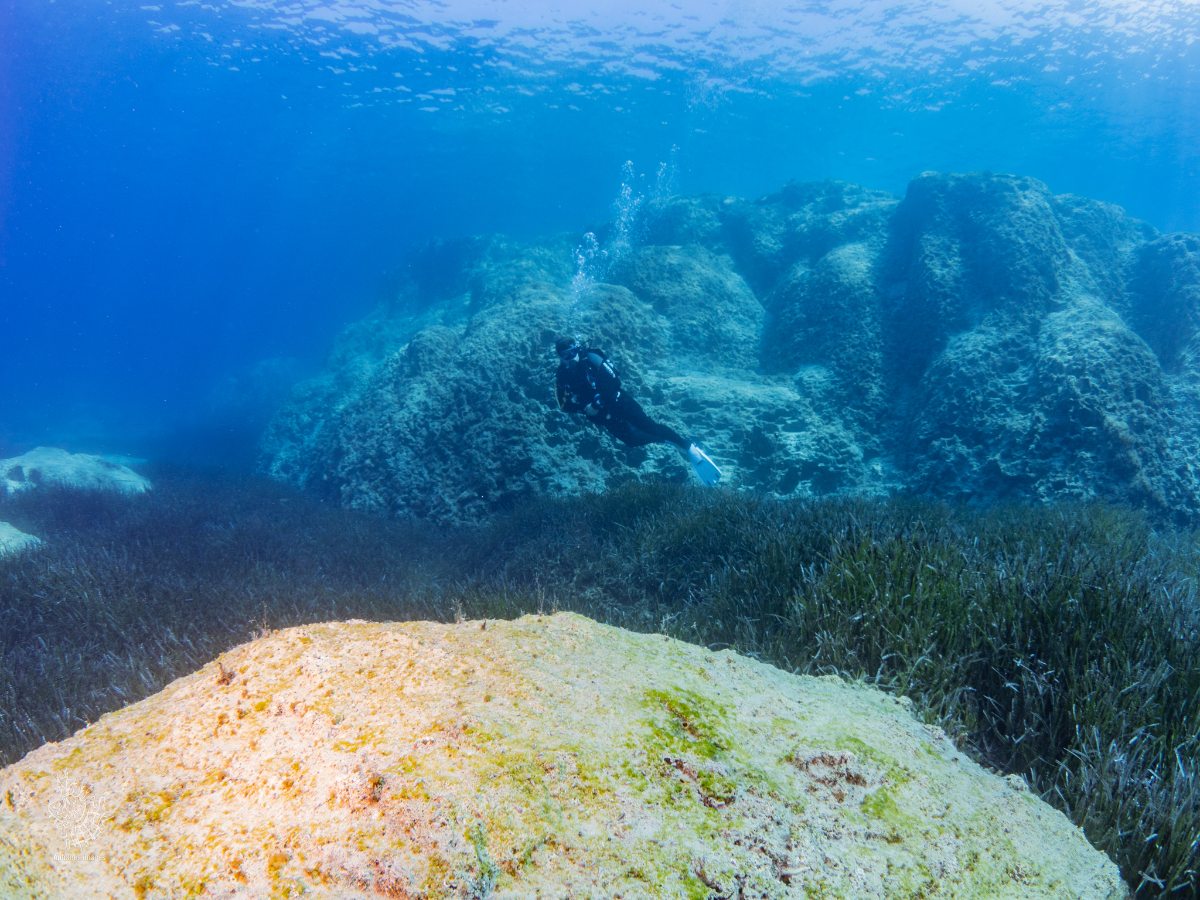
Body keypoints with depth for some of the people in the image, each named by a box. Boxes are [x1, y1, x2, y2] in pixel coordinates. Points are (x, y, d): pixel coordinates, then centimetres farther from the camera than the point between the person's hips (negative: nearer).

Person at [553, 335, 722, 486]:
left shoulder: (590, 358, -12)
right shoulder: (561, 377, -4)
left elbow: (614, 382, -14)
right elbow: (565, 406, -3)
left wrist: (598, 403, -23)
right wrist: (584, 408, -22)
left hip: (617, 400, -3)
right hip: (602, 414, 3)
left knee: (649, 426, -11)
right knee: (632, 439, -10)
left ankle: (691, 449, -12)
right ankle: (669, 440, 11)